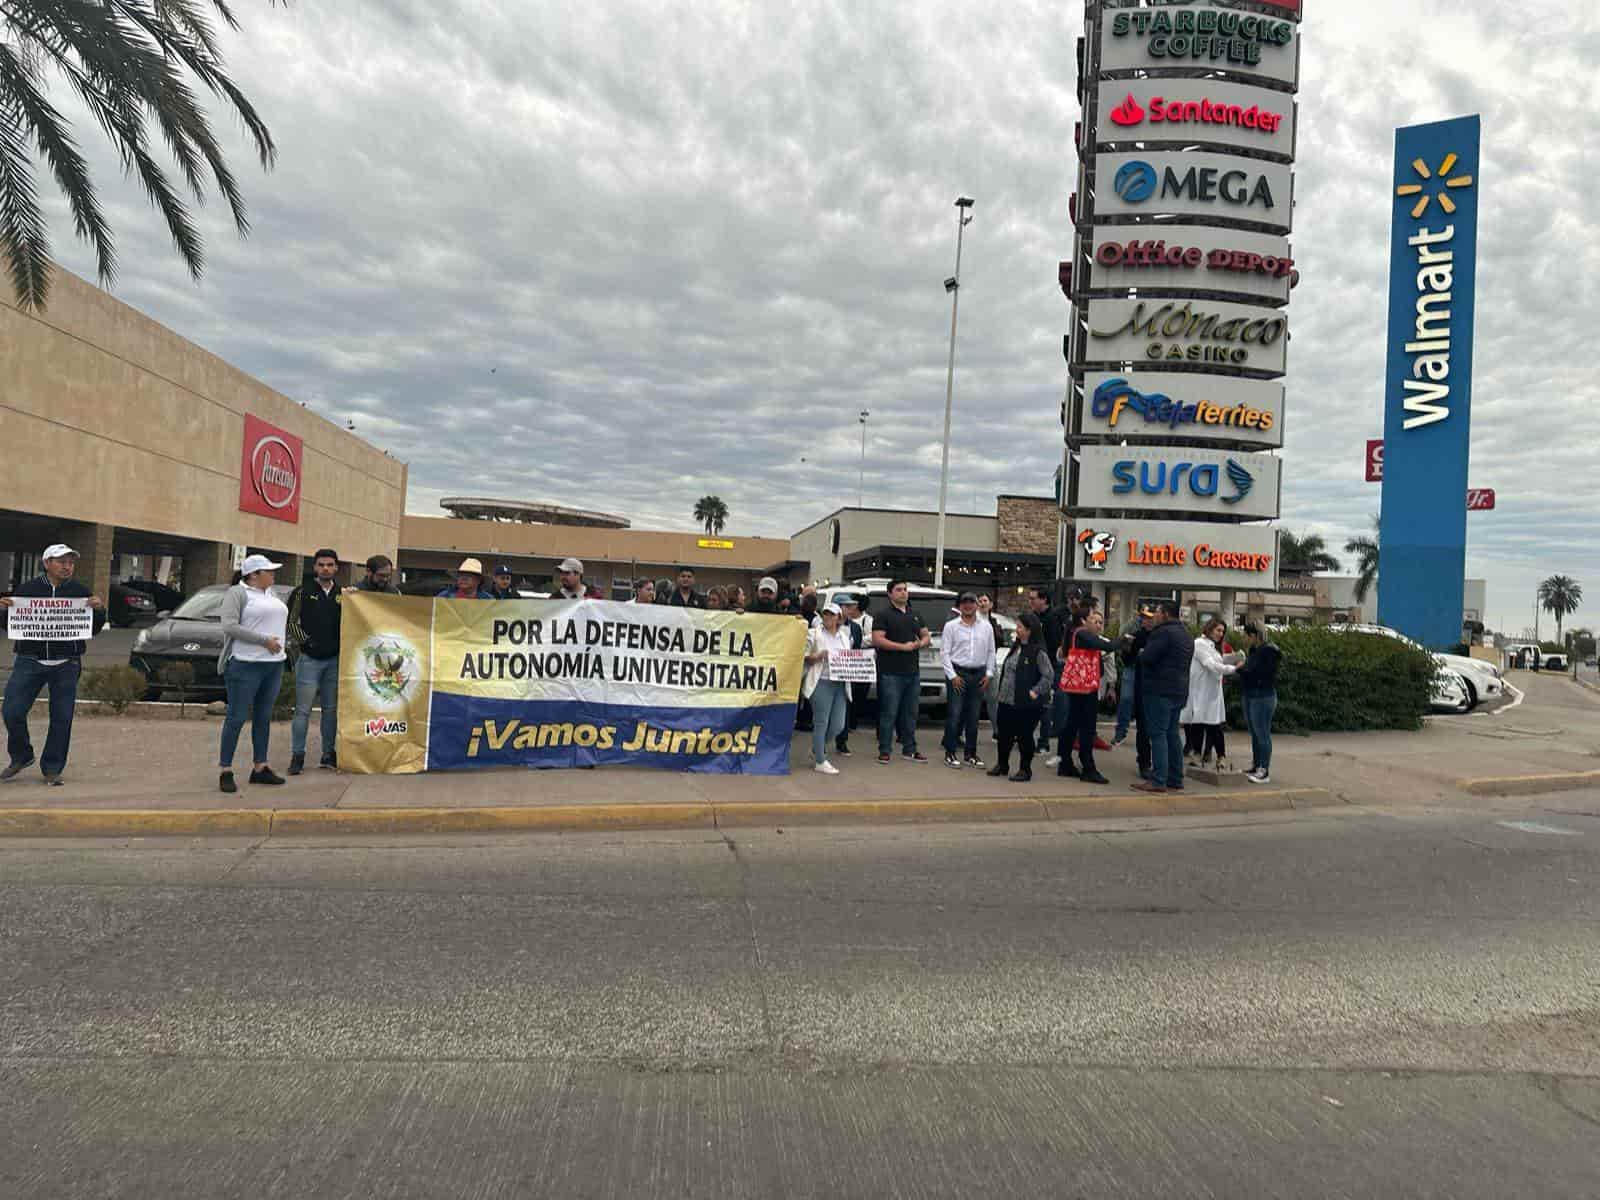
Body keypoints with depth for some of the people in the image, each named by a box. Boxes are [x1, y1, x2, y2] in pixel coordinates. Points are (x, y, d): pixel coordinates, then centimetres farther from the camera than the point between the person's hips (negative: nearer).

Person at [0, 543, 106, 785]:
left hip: (66, 665, 0)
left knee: (61, 717, 1)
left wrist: (99, 609, -12)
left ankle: (52, 769, 14)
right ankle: (20, 757, 20)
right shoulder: (27, 589, 5)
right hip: (29, 660, 0)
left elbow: (93, 629, 7)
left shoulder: (81, 592, 5)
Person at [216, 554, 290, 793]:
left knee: (263, 718, 11)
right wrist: (264, 640, -19)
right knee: (237, 718, -4)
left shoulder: (270, 594, 17)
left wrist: (281, 641, 13)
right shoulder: (237, 593, -7)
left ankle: (259, 768, 18)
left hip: (273, 664, 8)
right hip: (245, 665, -8)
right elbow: (229, 626, -17)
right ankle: (226, 771, 2)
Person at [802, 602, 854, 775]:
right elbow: (805, 657, 0)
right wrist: (819, 656, -16)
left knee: (838, 725, 5)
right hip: (822, 682, -5)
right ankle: (821, 762, 4)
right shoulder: (813, 633, 3)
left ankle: (817, 749, 29)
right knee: (822, 722, -5)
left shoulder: (844, 636, 18)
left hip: (840, 683, 6)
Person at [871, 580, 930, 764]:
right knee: (889, 713, -5)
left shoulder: (915, 616, 18)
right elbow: (877, 640, -13)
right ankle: (885, 751, 3)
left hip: (913, 671, 6)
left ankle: (909, 750, 20)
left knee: (910, 713, 12)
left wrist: (920, 643, -3)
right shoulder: (884, 615, -2)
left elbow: (926, 636, 22)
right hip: (891, 673, -6)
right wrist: (904, 647, -14)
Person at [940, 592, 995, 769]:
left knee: (973, 716, 9)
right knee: (954, 715, -5)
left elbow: (991, 652, 11)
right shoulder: (951, 626, -1)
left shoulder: (986, 627, 8)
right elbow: (944, 652, -3)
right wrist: (953, 675, -8)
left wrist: (988, 674, 3)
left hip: (978, 674, 3)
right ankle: (950, 753, 4)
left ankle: (971, 754, 18)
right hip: (957, 673, -3)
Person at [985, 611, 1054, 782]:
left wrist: (1035, 692, -16)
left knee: (1024, 736, 3)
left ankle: (1025, 769, 17)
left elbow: (1049, 675, -16)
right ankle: (1002, 764, 31)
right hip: (1006, 700, 8)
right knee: (1004, 733, 15)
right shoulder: (1016, 647, 11)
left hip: (1025, 704, -7)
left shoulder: (1038, 652, -14)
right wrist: (999, 692, 13)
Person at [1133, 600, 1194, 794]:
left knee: (1158, 734, -8)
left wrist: (1141, 653, 1)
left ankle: (1158, 780, -9)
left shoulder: (1163, 632, -14)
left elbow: (1147, 658, -21)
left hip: (1160, 690, -9)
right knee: (1172, 733, 14)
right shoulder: (1186, 634, 17)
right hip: (1179, 690, 9)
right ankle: (1175, 779, 18)